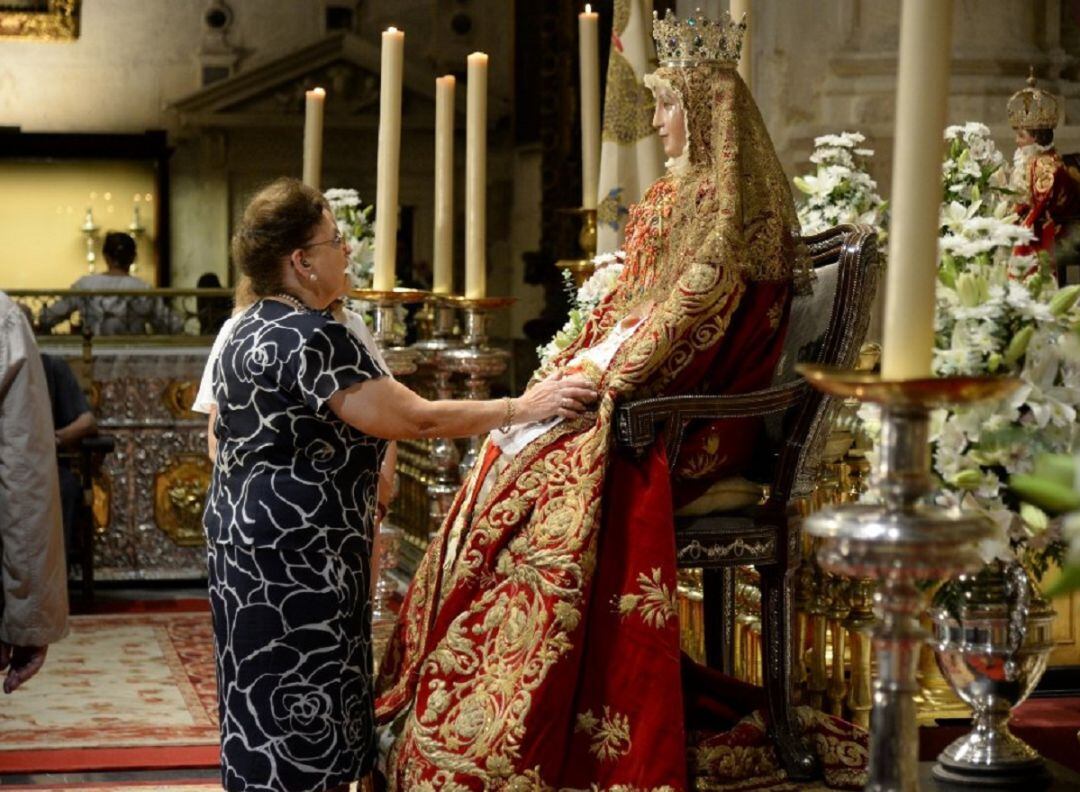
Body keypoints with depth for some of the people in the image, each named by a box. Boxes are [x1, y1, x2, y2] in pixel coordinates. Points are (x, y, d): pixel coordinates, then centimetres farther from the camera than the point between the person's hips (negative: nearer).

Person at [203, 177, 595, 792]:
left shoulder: (251, 330, 13)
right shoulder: (309, 337, -19)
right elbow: (416, 418, -22)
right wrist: (523, 408, -16)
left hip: (250, 538, 10)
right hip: (295, 559, -10)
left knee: (272, 722, 14)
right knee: (304, 727, -5)